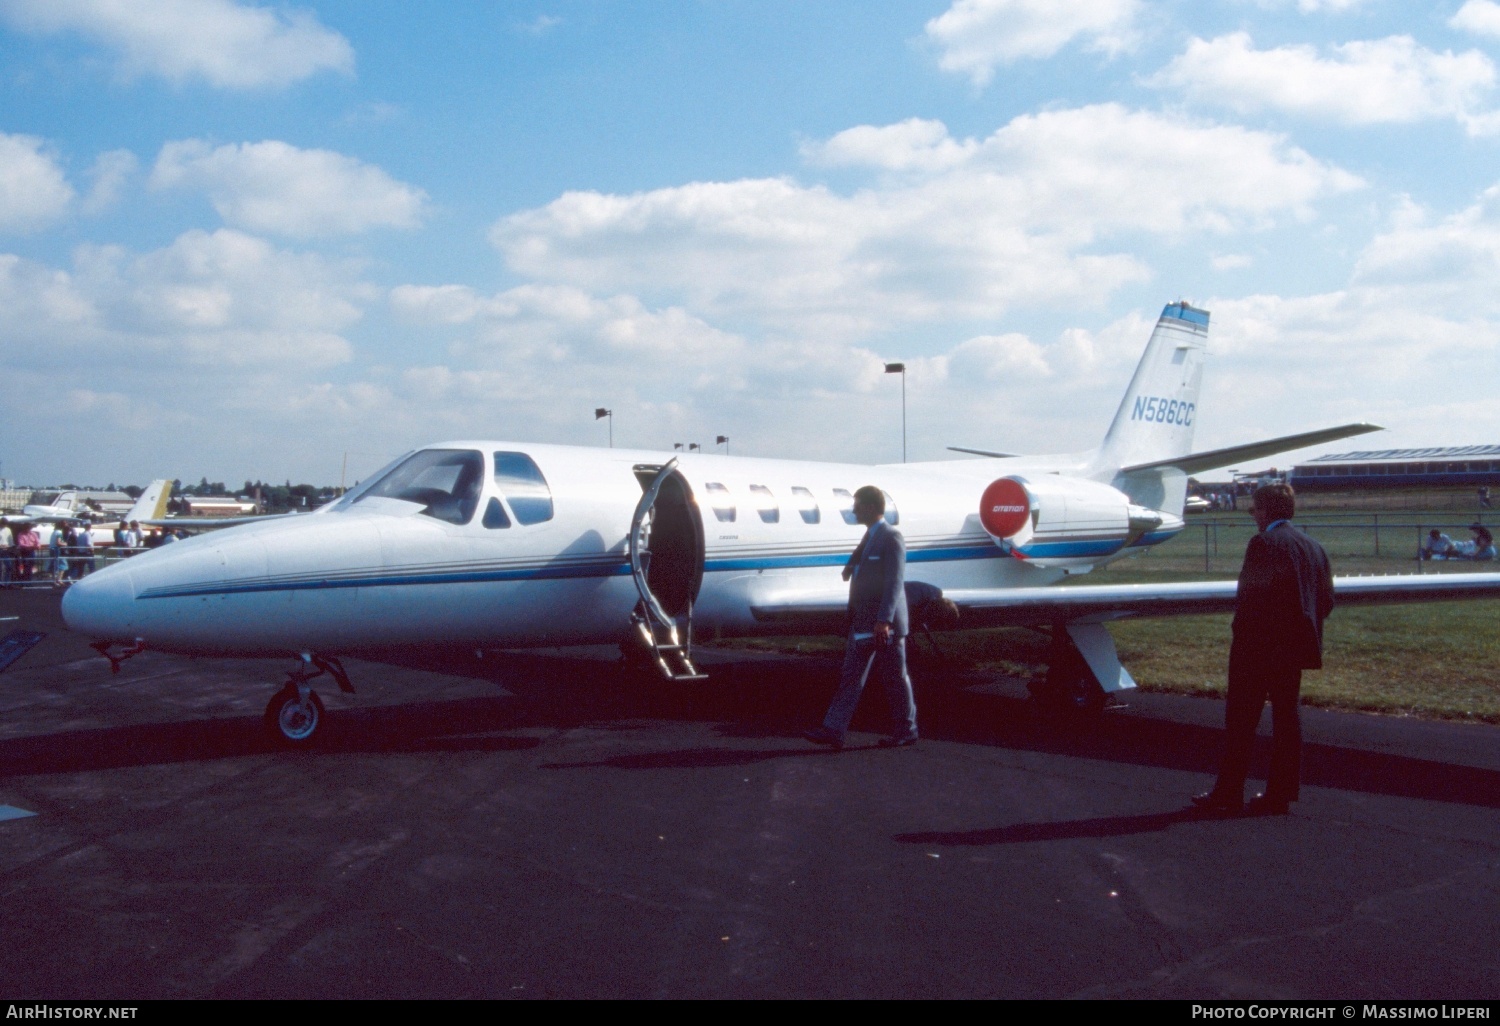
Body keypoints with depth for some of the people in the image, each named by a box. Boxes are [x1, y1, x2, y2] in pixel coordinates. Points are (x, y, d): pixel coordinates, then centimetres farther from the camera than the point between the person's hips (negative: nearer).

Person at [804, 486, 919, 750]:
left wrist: (884, 621, -26)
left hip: (885, 624, -9)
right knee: (851, 677, 4)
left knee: (895, 678, 2)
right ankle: (833, 731, 3)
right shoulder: (869, 537, 16)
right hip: (863, 624, 9)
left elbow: (895, 582, -21)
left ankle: (906, 731, 15)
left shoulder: (891, 538, -13)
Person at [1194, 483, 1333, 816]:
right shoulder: (1313, 547, 10)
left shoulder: (1264, 543, -14)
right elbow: (1327, 599, 10)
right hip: (1295, 647, 7)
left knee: (1241, 718, 0)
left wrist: (1242, 626, -6)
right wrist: (1305, 625, 17)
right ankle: (1280, 795, 12)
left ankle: (1229, 794, 5)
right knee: (1286, 716, 10)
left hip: (1258, 644, -7)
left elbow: (1252, 594, -21)